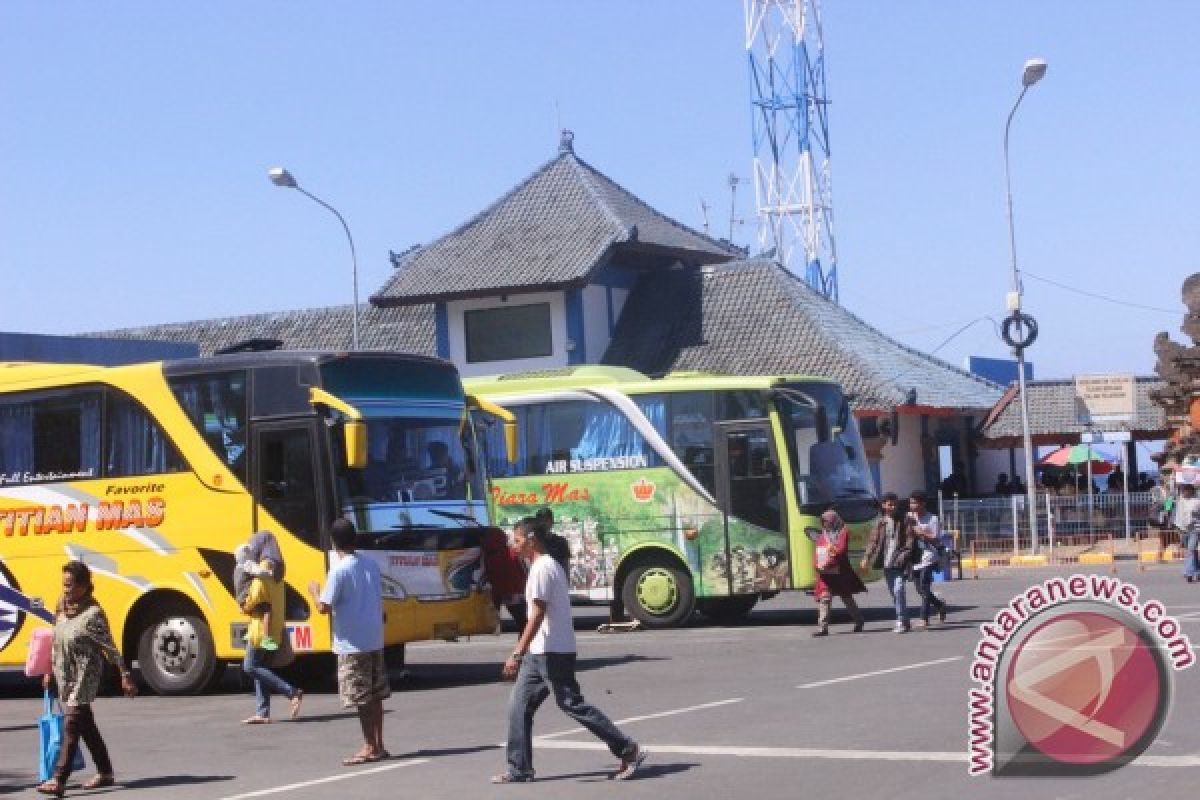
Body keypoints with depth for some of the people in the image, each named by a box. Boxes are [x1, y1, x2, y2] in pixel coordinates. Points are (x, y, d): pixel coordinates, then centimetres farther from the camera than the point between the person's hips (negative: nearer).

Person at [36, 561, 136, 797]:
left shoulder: (92, 614, -17)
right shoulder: (62, 607, 4)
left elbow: (110, 647, -13)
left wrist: (125, 675, -11)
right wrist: (50, 671, 16)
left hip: (85, 675, -8)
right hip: (65, 675, 8)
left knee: (71, 726, -13)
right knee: (86, 725, 16)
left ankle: (58, 780, -18)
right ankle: (105, 772, 27)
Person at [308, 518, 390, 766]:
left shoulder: (339, 570, -14)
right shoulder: (371, 565, 7)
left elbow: (324, 607, -15)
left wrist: (314, 591, 3)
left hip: (352, 643, -7)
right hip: (375, 640, 7)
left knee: (360, 698, -1)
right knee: (375, 695, 12)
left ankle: (370, 747, 2)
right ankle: (378, 745, 17)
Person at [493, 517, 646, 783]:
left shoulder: (541, 569, -15)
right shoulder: (551, 565, 16)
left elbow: (538, 615, -21)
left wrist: (517, 654, -23)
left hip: (551, 652, -10)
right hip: (541, 652, 10)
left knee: (572, 704, -6)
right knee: (519, 705, 7)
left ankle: (629, 750, -1)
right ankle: (519, 769, 8)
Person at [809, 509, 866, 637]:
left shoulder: (843, 533, -5)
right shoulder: (822, 535, 13)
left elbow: (840, 550, -17)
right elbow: (817, 551, 11)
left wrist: (828, 562, -25)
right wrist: (818, 564, -8)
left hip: (840, 572, -4)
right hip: (825, 573, 4)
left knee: (847, 598, 9)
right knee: (824, 599, -5)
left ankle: (859, 621, 28)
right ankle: (822, 627, -7)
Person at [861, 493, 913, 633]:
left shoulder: (904, 521, 0)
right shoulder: (881, 523, 9)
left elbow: (909, 540, -6)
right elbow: (873, 540, 7)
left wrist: (904, 556, -20)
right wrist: (866, 557, -5)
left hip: (900, 563, -5)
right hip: (886, 563, 5)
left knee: (898, 590, -17)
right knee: (893, 593, 10)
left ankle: (902, 622, -13)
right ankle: (903, 621, 20)